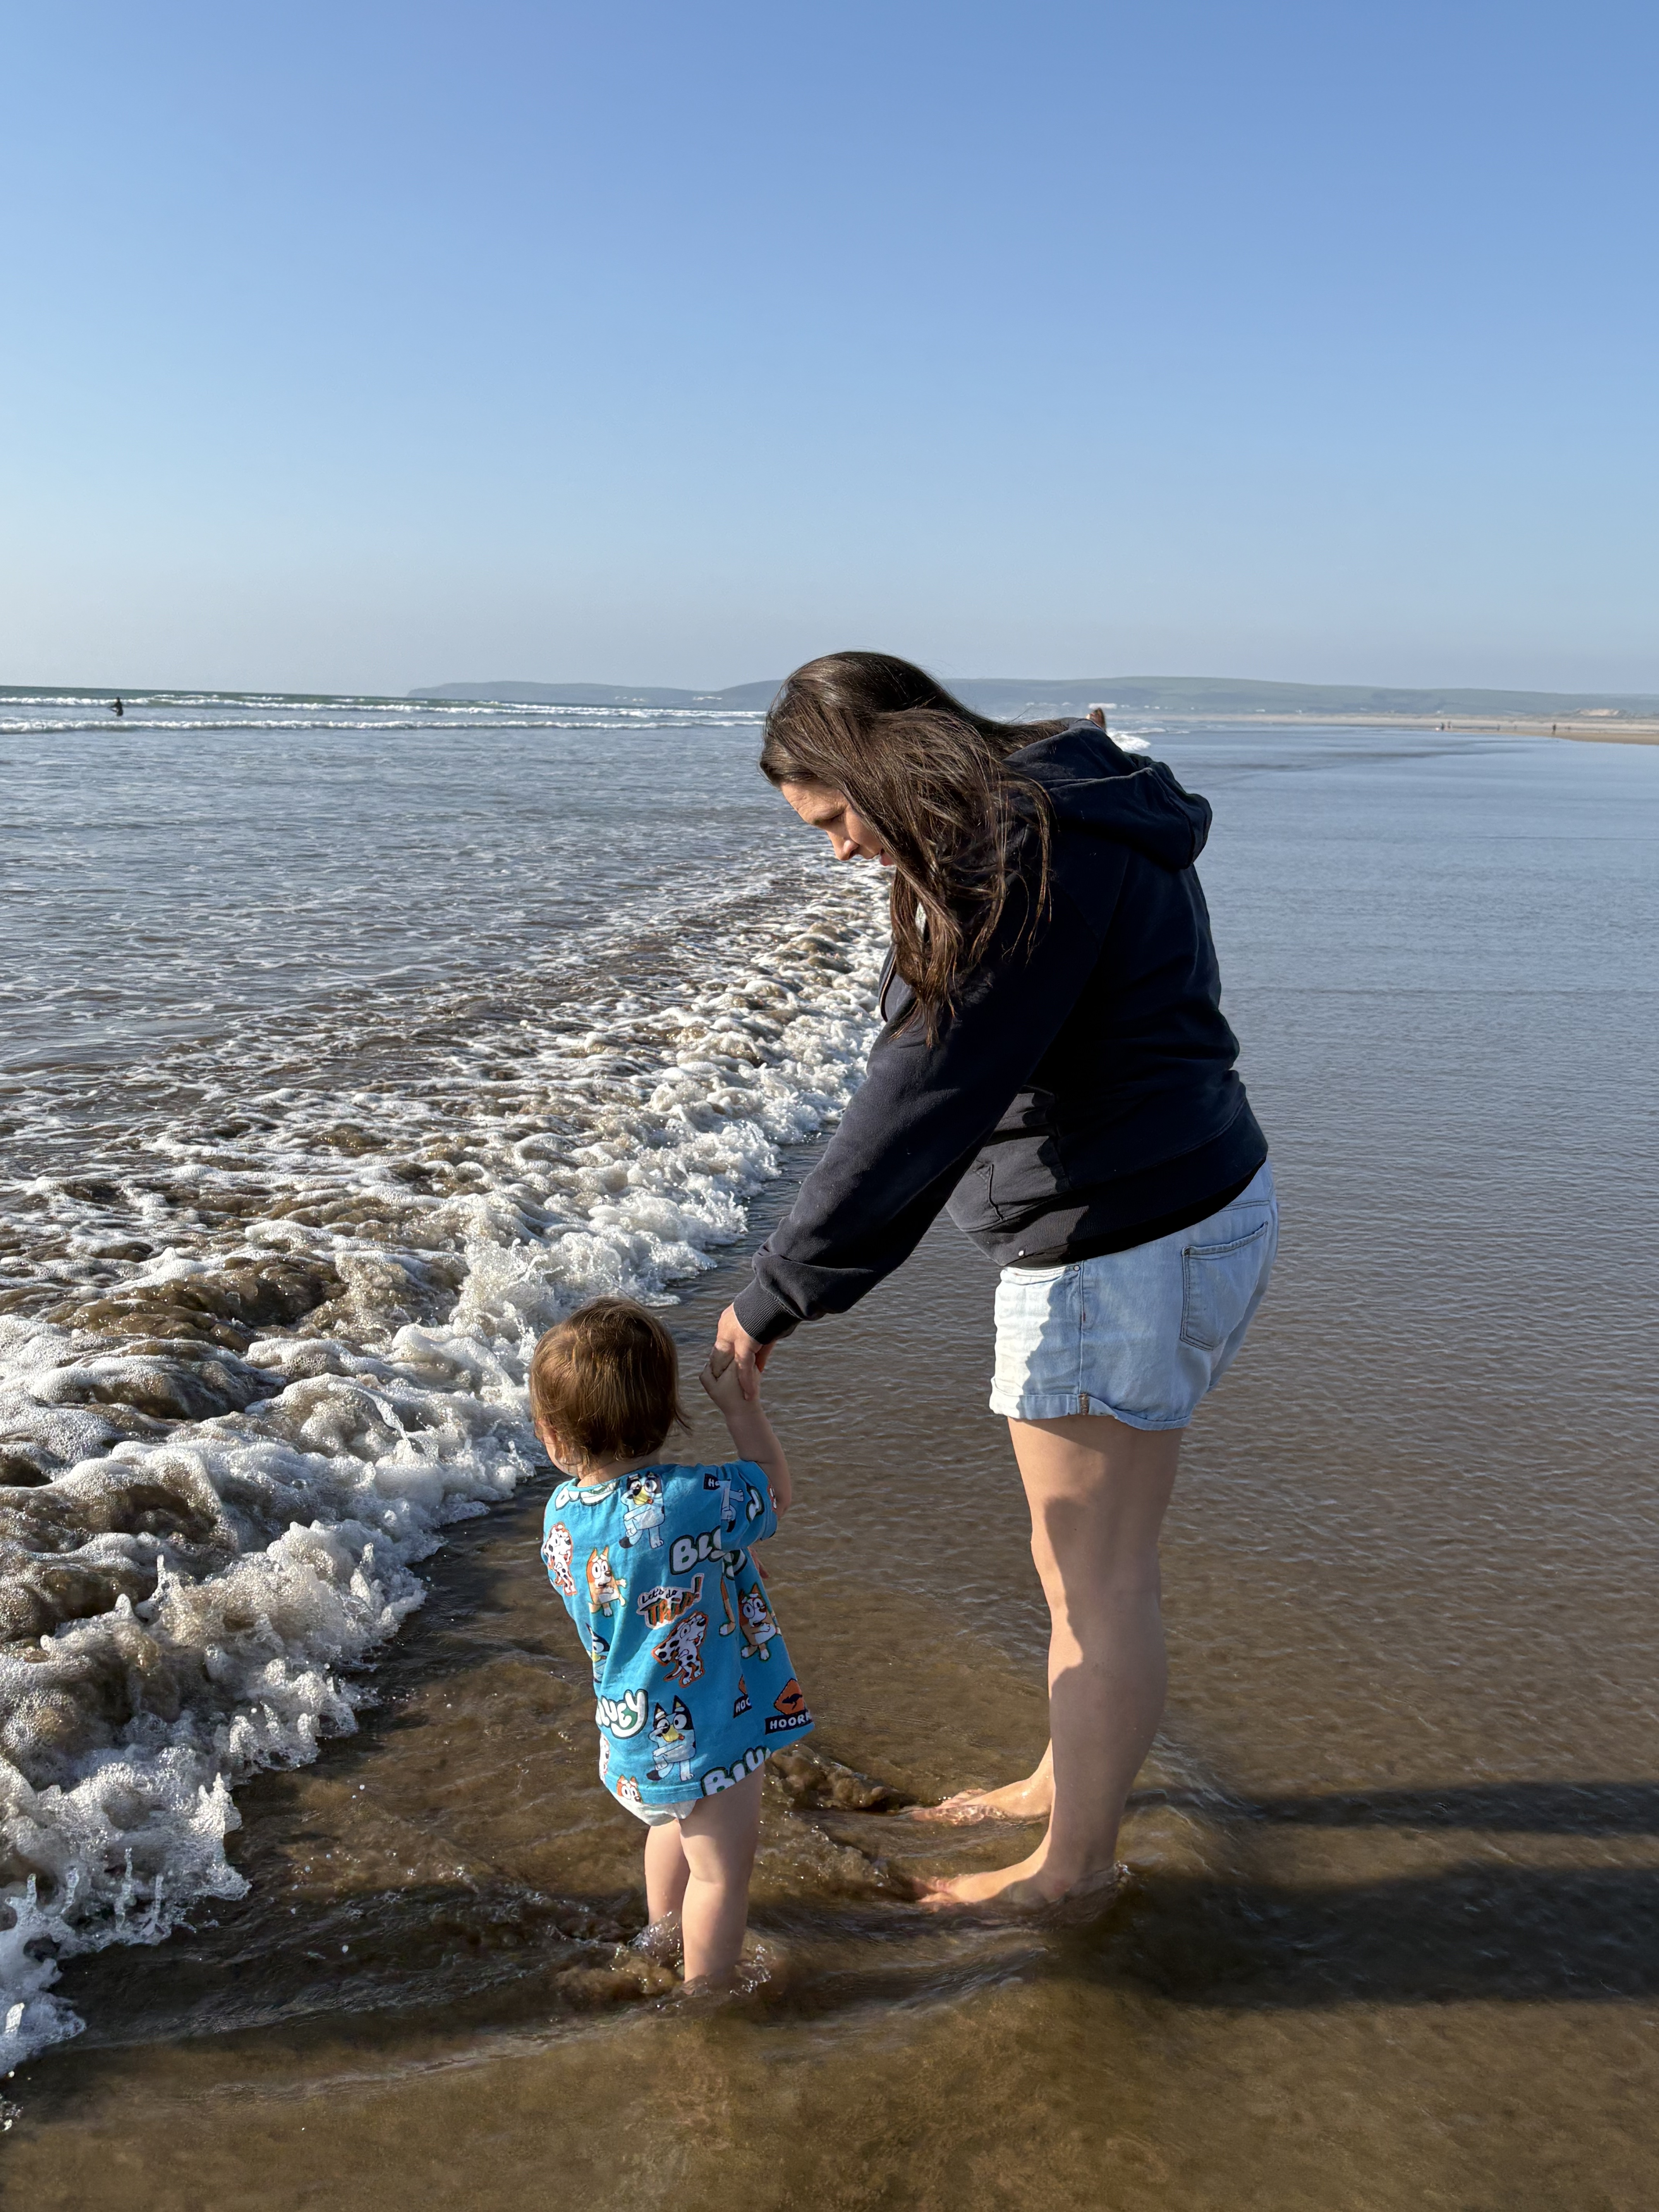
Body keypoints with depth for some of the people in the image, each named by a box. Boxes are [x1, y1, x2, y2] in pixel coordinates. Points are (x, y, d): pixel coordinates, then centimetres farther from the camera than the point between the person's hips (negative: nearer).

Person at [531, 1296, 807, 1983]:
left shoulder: (562, 1512, -9)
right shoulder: (686, 1501, -31)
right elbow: (775, 1492, -12)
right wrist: (738, 1403, -7)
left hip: (631, 1736, 7)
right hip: (702, 1738, -7)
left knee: (672, 1829, 34)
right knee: (721, 1870, 16)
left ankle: (662, 1937, 55)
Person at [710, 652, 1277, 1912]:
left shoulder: (1025, 861, -21)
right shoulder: (1066, 819, 11)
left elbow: (922, 1106, -24)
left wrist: (776, 1297, -18)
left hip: (1122, 1252, -10)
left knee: (1097, 1573, 7)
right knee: (1084, 1554, 23)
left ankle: (1078, 1860, 26)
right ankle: (1068, 1779, 42)